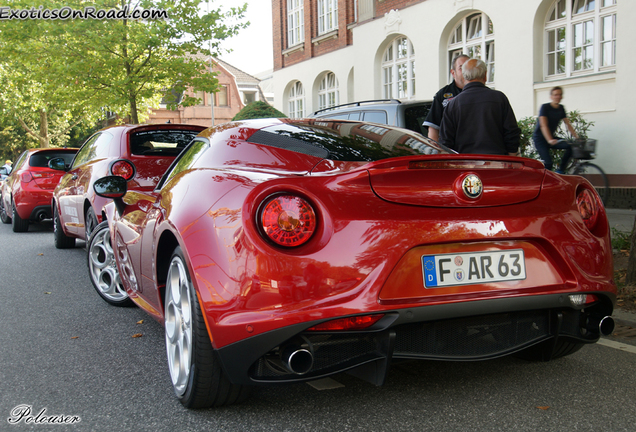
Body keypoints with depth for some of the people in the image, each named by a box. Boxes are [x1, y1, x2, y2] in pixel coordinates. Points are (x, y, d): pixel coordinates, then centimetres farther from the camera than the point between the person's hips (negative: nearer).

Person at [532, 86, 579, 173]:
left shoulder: (561, 108, 6)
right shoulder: (545, 107, -13)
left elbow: (568, 124, 7)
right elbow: (543, 126, -25)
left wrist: (576, 137, -6)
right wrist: (550, 140, -38)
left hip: (551, 137, 6)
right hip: (540, 138, -6)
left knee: (571, 146, -16)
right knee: (548, 163, -21)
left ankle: (560, 171, -6)